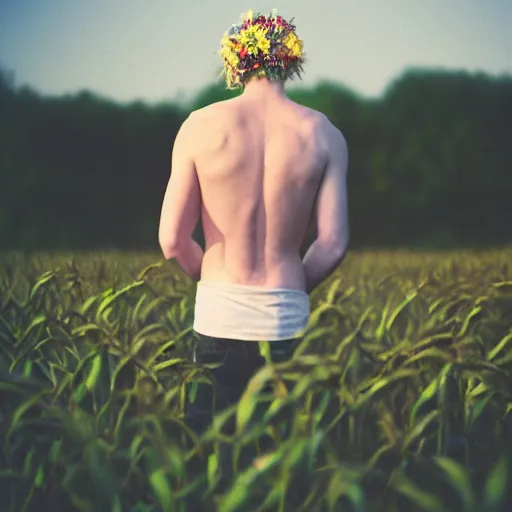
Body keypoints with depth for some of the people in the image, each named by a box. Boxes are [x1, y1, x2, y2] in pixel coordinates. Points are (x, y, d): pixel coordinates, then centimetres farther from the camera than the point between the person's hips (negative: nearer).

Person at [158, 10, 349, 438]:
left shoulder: (201, 126, -3)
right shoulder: (324, 135, 0)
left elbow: (172, 240, -3)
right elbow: (334, 243, -2)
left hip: (220, 317, -1)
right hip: (288, 319, 1)